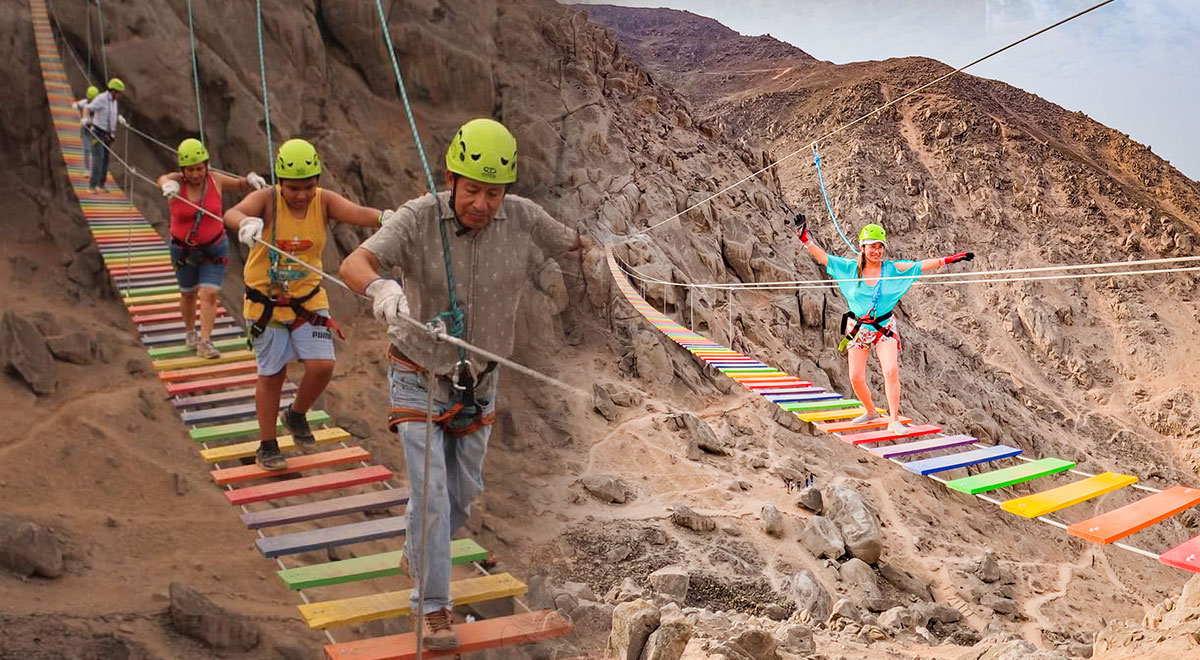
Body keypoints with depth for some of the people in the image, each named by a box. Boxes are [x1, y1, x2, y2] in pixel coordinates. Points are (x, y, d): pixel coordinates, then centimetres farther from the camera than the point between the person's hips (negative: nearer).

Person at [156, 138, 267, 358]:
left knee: (209, 294, -10)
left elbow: (240, 185, 3)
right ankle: (190, 332, 39)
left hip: (214, 248, 0)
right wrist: (168, 185, -64)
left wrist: (250, 180, -22)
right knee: (188, 293, 16)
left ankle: (205, 342, -7)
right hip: (183, 250, 0)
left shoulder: (216, 180, -10)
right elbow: (164, 179, -38)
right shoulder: (177, 182, -16)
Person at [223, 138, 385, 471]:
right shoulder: (266, 200, -16)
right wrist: (246, 224, -61)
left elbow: (358, 213, -29)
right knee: (271, 376, 8)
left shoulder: (324, 201, -10)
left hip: (308, 300, 2)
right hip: (265, 303, -2)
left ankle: (296, 415, 23)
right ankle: (267, 446, 26)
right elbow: (232, 214, -35)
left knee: (322, 366, -9)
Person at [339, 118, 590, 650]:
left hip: (478, 383, 4)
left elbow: (573, 243, 3)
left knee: (462, 491, 16)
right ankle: (434, 610, 4)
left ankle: (418, 554, 46)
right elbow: (354, 265, -41)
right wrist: (382, 289, -63)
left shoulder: (521, 219, -16)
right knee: (431, 492, -11)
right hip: (418, 379, -4)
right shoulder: (418, 218, -26)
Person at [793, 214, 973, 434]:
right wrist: (805, 238, -16)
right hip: (858, 328, 1)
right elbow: (823, 257, -6)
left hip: (884, 327, -1)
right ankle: (871, 412, 29)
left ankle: (894, 420, -12)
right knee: (856, 378, 2)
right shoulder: (850, 268, -4)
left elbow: (921, 265, -7)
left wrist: (948, 259, -15)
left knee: (891, 371, -18)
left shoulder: (892, 269, -4)